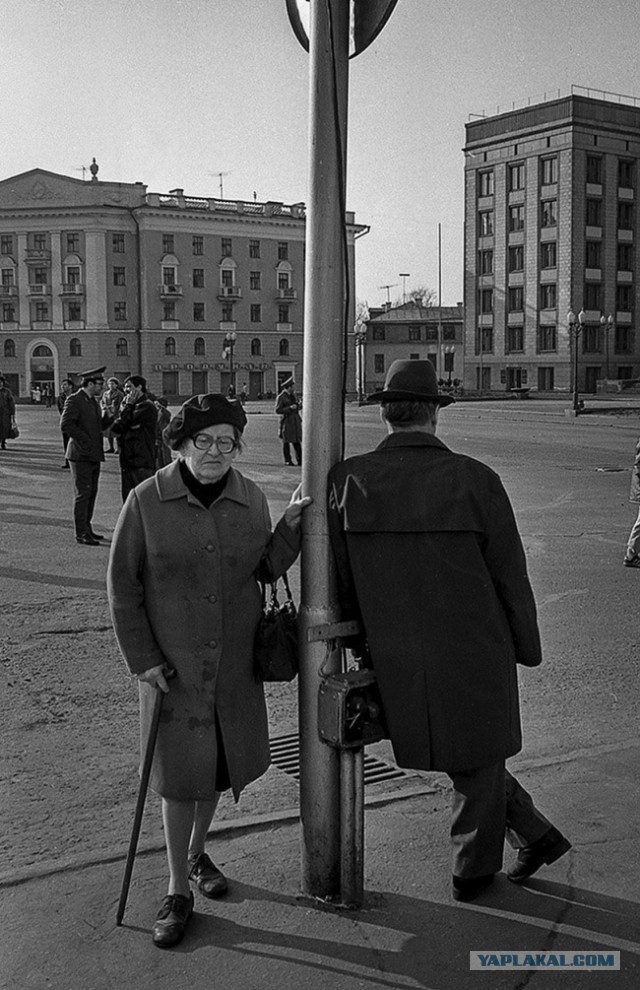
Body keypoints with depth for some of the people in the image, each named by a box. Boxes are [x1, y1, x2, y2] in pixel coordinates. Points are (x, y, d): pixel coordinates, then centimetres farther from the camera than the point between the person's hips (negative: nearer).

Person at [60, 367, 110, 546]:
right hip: (81, 455, -9)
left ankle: (86, 528, 23)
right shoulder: (74, 400, -12)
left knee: (91, 493, 13)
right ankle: (81, 534, -2)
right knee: (83, 494, -6)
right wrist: (84, 440, -18)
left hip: (93, 455, 9)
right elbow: (65, 425, -20)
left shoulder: (94, 401, 16)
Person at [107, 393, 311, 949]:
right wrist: (142, 659, -11)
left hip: (234, 658, 4)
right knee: (180, 771, 0)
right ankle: (178, 892, 16)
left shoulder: (250, 499, -3)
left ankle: (196, 854, 40)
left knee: (219, 761, 16)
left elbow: (266, 569, 3)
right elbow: (123, 585, -8)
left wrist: (291, 525, -13)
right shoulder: (147, 501, -12)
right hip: (172, 659, -3)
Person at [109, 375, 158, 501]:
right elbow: (113, 430, 9)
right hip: (126, 461, 8)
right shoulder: (125, 405, 18)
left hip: (142, 462, -8)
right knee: (127, 499, 11)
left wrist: (128, 405, -1)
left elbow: (124, 422, -15)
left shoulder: (147, 407, -9)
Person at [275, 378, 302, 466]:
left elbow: (297, 408, 20)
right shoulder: (281, 397, -9)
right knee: (286, 441, 2)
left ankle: (300, 460, 5)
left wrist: (300, 405, -4)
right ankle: (287, 460, 9)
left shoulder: (294, 395, 12)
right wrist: (290, 408, -20)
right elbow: (277, 411, -12)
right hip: (286, 421, -6)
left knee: (297, 441, 4)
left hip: (296, 421, 6)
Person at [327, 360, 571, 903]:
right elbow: (510, 577, -6)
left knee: (471, 761, 23)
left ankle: (534, 833, 32)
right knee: (477, 760, 20)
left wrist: (361, 643, 12)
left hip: (398, 658, 1)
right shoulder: (476, 480, -14)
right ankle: (473, 869, 36)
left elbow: (340, 576, -2)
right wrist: (527, 647, 9)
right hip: (474, 650, -1)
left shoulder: (348, 479, -10)